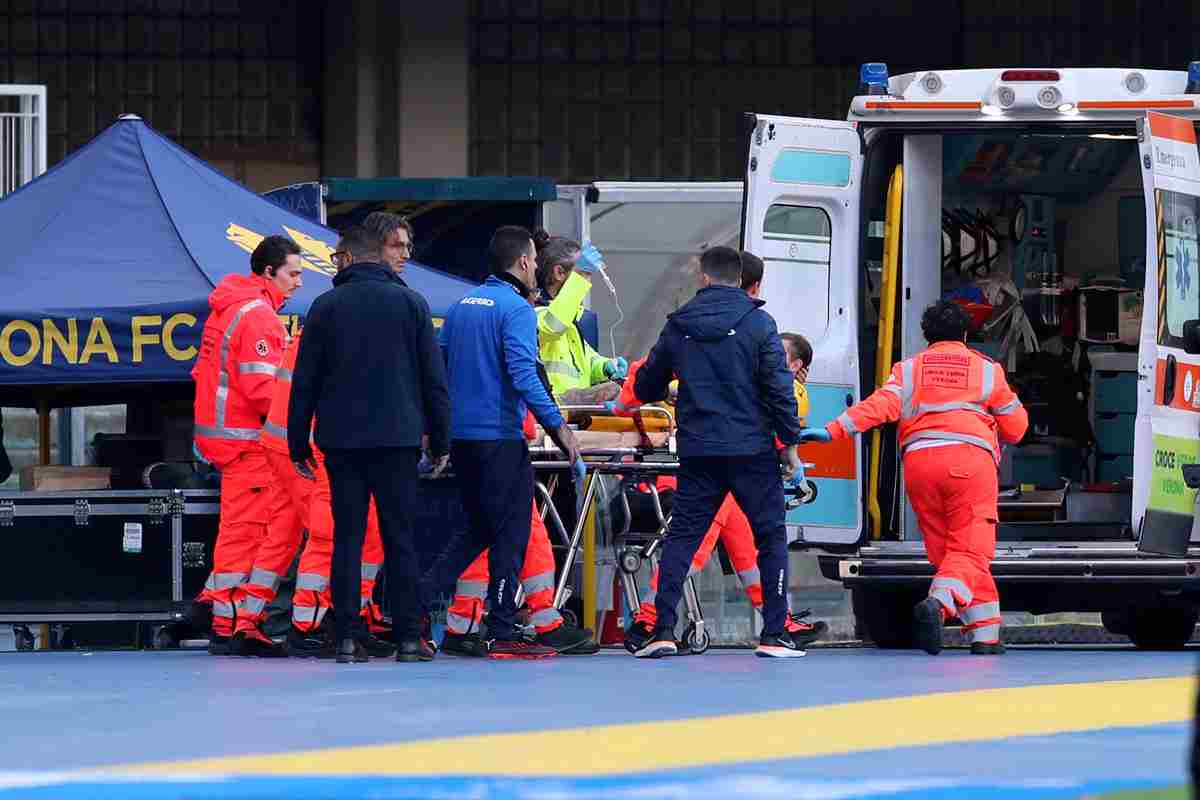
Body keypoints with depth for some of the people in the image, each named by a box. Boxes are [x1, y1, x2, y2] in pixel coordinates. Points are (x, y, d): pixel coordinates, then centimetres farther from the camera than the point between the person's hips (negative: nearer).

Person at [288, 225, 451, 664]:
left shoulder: (326, 307, 2)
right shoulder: (410, 303, 4)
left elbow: (304, 381, 3)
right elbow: (434, 377, 4)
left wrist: (299, 444, 9)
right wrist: (439, 441, 10)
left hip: (342, 441, 0)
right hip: (397, 438, 0)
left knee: (347, 538, 2)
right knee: (400, 537, 3)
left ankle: (348, 638, -2)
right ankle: (409, 637, -1)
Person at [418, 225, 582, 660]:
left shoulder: (462, 306, 14)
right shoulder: (515, 308, -10)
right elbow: (523, 375, -21)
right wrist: (558, 427, -20)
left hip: (459, 435, 8)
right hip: (499, 436, -8)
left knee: (479, 529, 19)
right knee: (510, 534, -1)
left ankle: (417, 598, 7)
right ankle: (502, 633, -2)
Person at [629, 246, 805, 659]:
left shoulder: (678, 326, 6)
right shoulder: (757, 323, -3)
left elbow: (646, 387, 17)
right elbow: (778, 387, -7)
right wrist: (790, 442, 1)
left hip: (697, 450, 2)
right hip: (752, 450, -2)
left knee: (681, 536, 6)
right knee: (771, 536, 7)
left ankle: (663, 631, -4)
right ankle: (774, 636, 3)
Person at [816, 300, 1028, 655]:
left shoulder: (908, 370, 15)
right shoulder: (987, 369, 14)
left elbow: (880, 405, -3)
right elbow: (1015, 427, 17)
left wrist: (835, 429, -9)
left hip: (919, 460, 2)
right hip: (970, 460, -2)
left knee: (944, 551, 12)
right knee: (970, 550, -5)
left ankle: (985, 633, 10)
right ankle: (940, 602, -36)